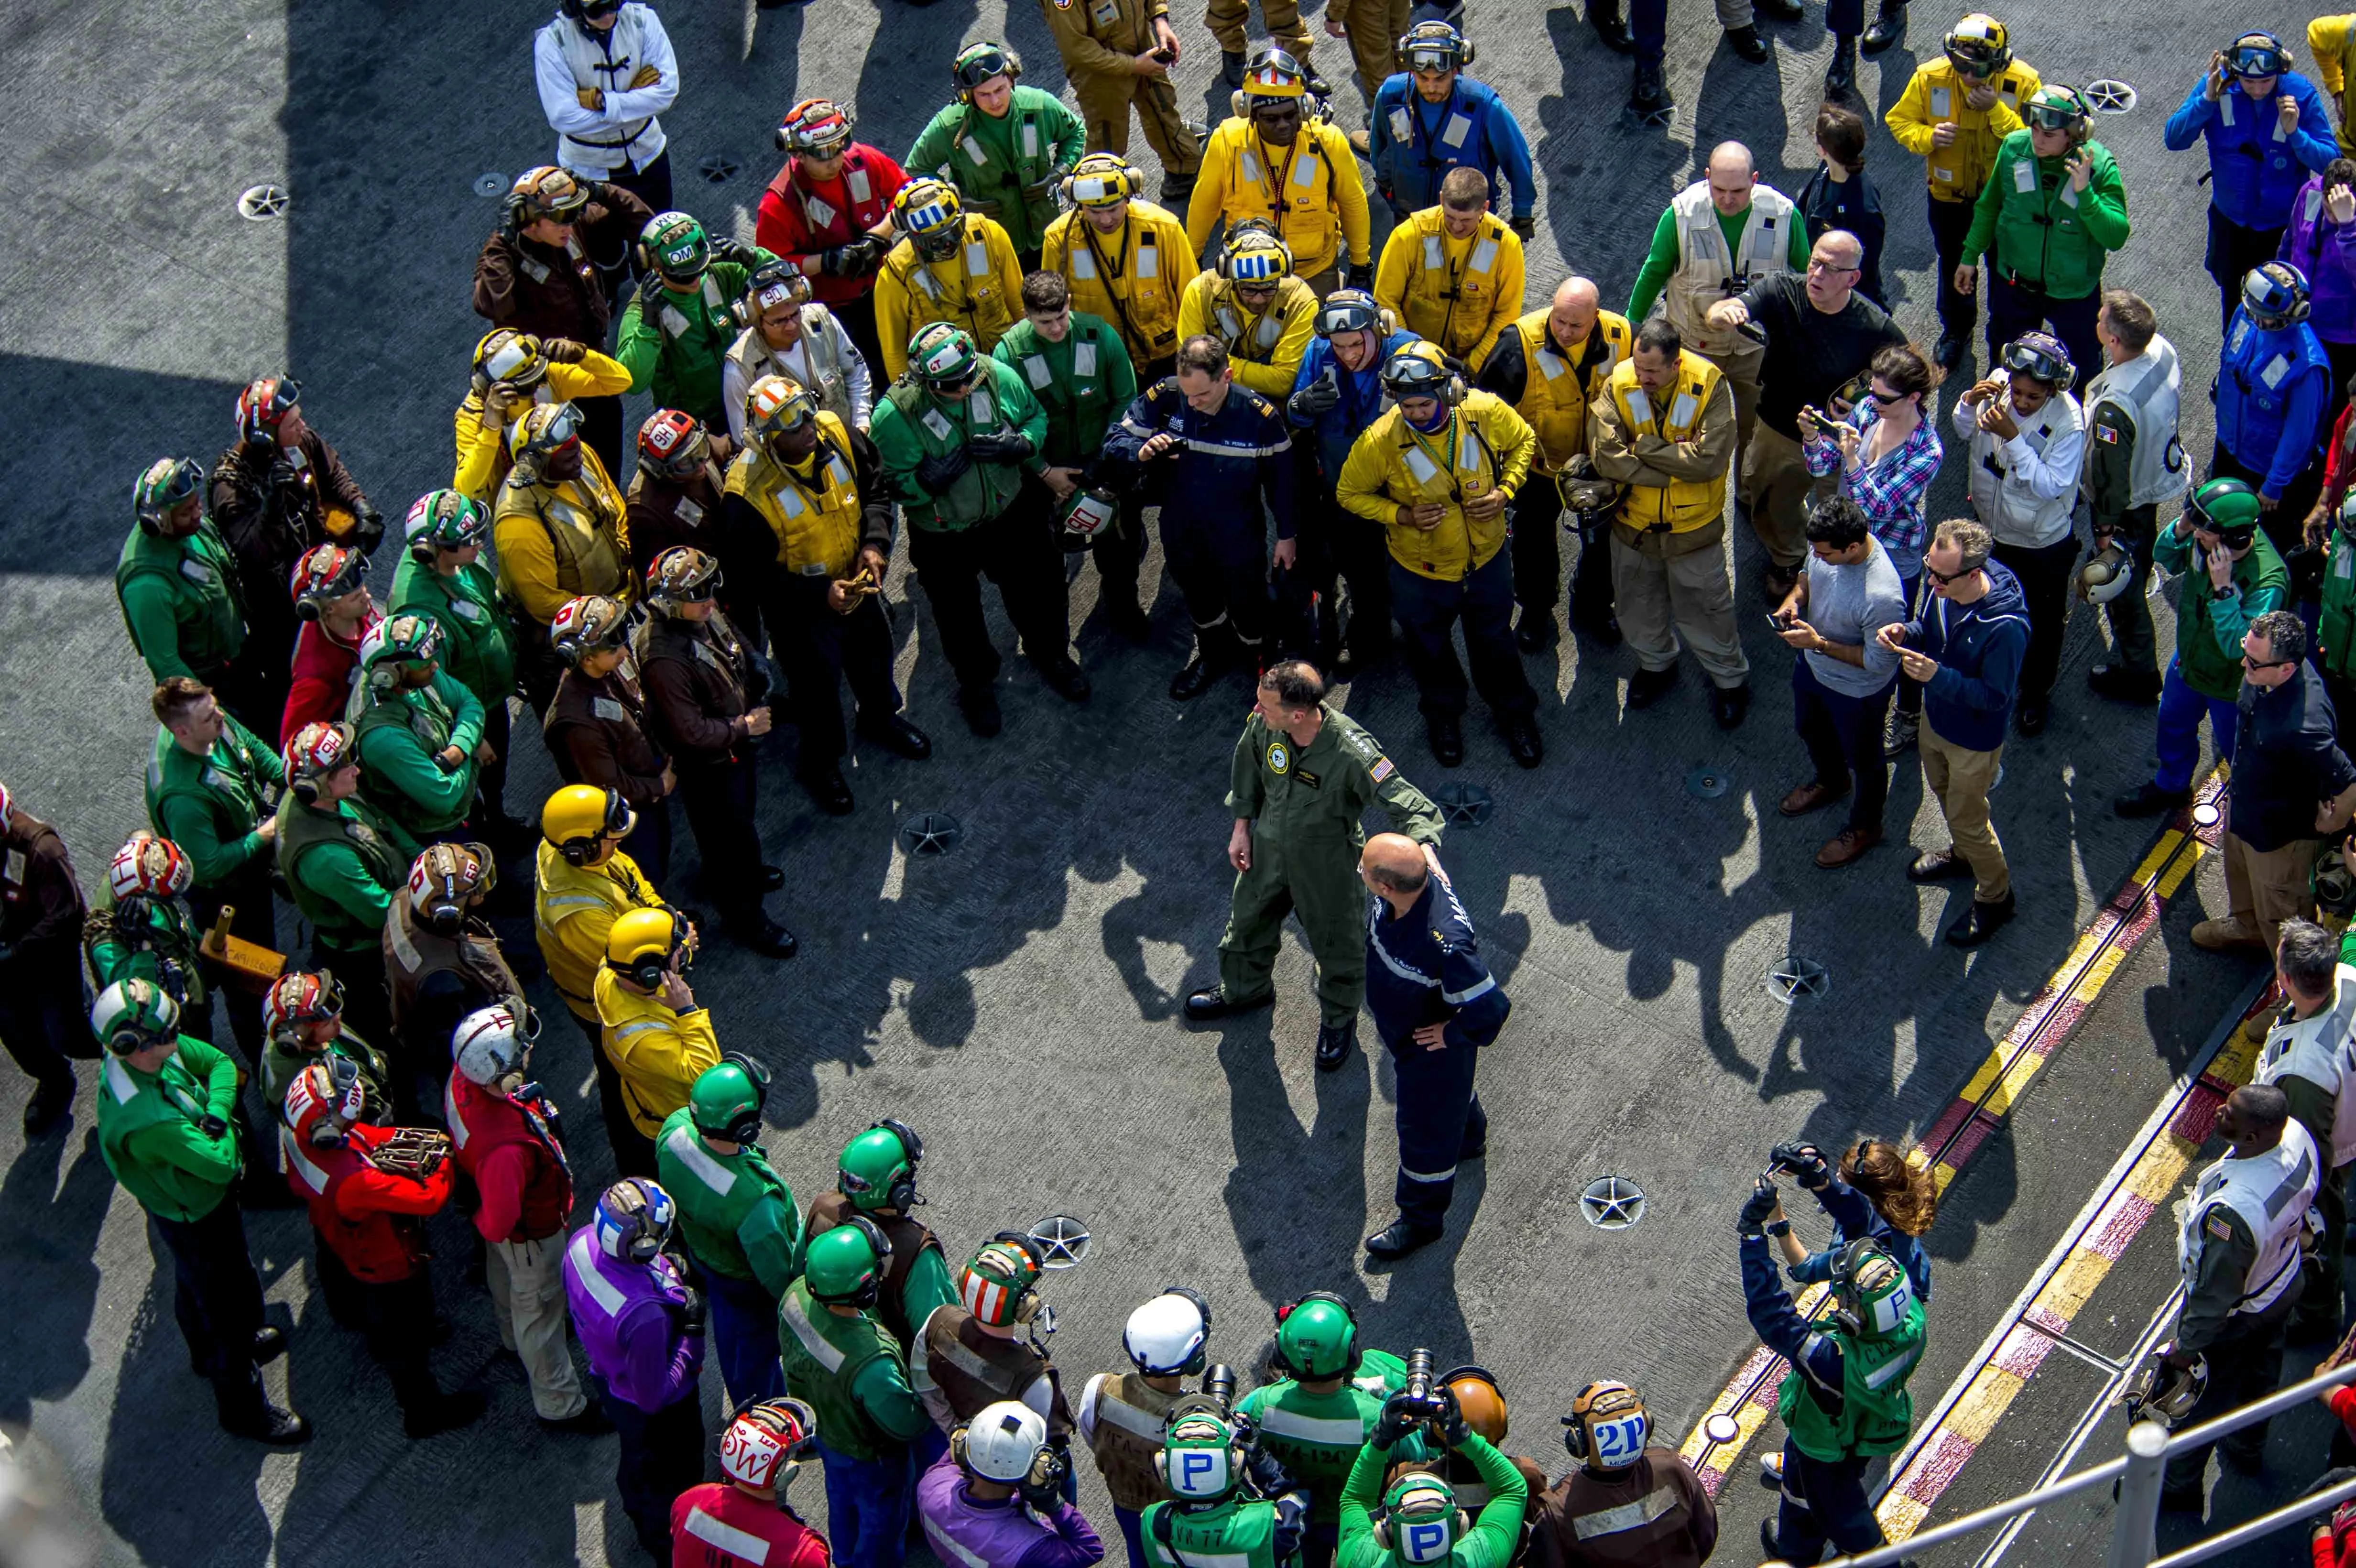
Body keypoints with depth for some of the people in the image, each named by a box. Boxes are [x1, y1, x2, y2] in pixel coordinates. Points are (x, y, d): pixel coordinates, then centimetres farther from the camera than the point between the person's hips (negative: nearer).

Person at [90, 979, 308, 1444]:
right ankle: (241, 1406, 36)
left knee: (194, 1284, 34)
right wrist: (224, 1130, -19)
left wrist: (215, 1112, -25)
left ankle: (209, 1351, 62)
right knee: (235, 1302, 13)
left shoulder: (158, 1050, -21)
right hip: (197, 1220, -8)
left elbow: (221, 1064, -7)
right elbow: (222, 1163, -38)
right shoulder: (143, 1119, -44)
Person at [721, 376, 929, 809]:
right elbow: (753, 576, -26)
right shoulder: (747, 493, -36)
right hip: (799, 608, -5)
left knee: (873, 655, 30)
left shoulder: (836, 436, -22)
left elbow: (875, 488, -3)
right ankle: (819, 763, 47)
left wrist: (875, 542, -17)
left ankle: (880, 719, 62)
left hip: (855, 579, 5)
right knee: (817, 687, 17)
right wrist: (820, 593, -31)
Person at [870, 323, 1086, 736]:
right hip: (945, 538, -2)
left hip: (1013, 515, 3)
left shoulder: (1000, 377, -21)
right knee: (960, 620, 20)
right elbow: (892, 484, -18)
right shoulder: (895, 415, -29)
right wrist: (928, 481, -37)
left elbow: (1037, 417, -2)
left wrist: (1020, 445, -23)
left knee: (1039, 592, 24)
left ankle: (1050, 655, 56)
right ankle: (976, 684, 50)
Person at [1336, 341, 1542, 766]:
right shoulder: (1380, 441, -29)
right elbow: (1350, 493, -12)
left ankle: (1515, 714, 51)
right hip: (1420, 571, -1)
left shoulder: (1488, 412, -25)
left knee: (1495, 643, 24)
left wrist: (1505, 491, -17)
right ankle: (1442, 713, 55)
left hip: (1487, 559, 1)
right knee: (1430, 650, 25)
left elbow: (1523, 441, -2)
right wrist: (1402, 515, -26)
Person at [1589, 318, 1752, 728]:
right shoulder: (1620, 383, -18)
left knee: (1704, 610, 14)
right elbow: (1605, 456, -25)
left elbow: (1709, 459, -31)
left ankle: (1730, 679, 39)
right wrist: (1674, 470, -25)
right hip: (1633, 522, 3)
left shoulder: (1711, 385, -24)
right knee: (1638, 606, 23)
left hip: (1693, 526, -3)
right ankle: (1656, 664, 52)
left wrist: (1644, 447, -25)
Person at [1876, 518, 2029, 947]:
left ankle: (1995, 898, 39)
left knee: (1967, 818, 13)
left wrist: (1938, 676, -41)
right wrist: (1906, 633, -21)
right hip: (1935, 717, 7)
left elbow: (1995, 697, -30)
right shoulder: (1946, 590, -19)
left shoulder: (2006, 627, -40)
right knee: (1944, 792, 31)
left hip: (1974, 738, -7)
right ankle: (1962, 854, 61)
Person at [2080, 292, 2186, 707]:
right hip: (2159, 478, 8)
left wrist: (2106, 528, -12)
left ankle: (2137, 675, 38)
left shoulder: (2114, 407, -44)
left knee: (2122, 588, 17)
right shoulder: (2162, 350, -21)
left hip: (2125, 505, -8)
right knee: (2138, 567, 35)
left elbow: (2111, 476, -29)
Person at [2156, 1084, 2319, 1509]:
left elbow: (2216, 1292, -31)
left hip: (2234, 1314, -7)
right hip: (2283, 1283, 7)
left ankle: (2177, 1484, 45)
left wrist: (2187, 1345, -14)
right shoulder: (2295, 1136, -27)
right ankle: (2248, 1448, 61)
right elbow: (2304, 1198, -1)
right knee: (2260, 1374, 33)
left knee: (2203, 1395, 20)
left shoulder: (2232, 1210, -48)